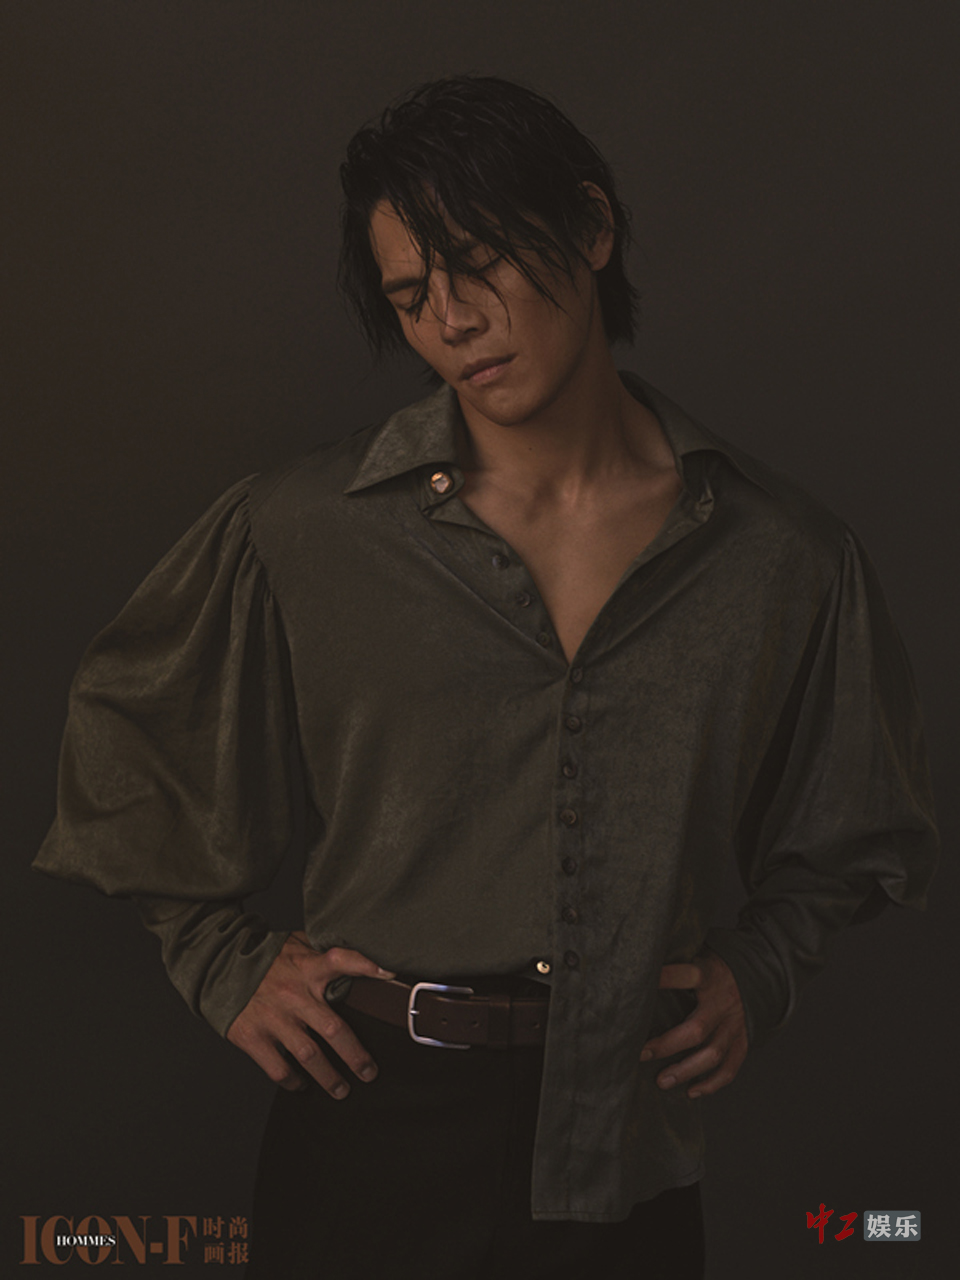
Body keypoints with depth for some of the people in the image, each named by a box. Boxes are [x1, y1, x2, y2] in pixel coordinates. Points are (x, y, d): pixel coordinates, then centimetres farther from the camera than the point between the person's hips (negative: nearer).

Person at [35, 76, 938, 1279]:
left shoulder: (785, 558, -2)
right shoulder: (301, 533, -6)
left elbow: (855, 839, 15)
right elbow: (123, 727, 10)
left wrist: (758, 972, 0)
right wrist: (222, 966, 5)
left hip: (627, 1141, 1)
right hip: (374, 1119, -1)